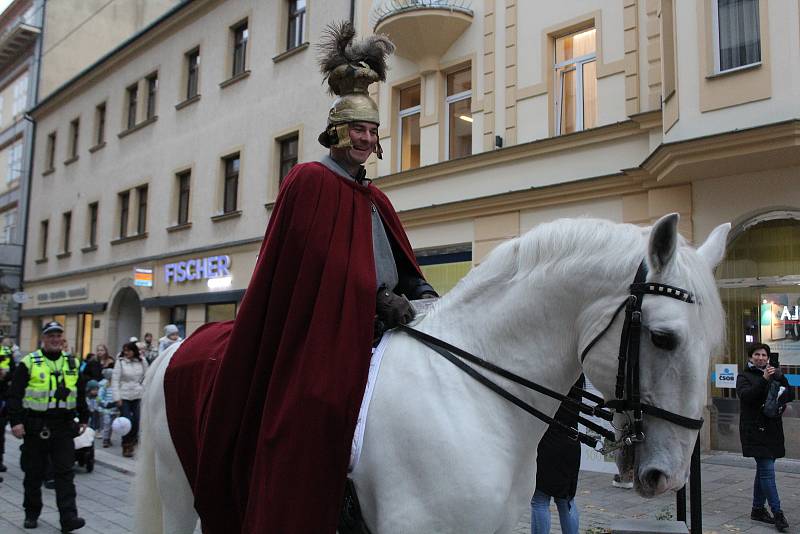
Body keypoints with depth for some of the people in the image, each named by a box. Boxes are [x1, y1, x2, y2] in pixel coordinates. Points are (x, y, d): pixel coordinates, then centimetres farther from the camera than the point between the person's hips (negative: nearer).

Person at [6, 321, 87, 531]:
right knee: (34, 473, 11)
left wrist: (83, 418, 16)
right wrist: (16, 421, -13)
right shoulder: (28, 363, -2)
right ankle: (31, 513, 27)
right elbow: (15, 394, -6)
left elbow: (80, 394, 17)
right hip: (36, 427, -2)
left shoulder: (72, 363, 10)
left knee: (65, 473, -3)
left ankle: (68, 517, -5)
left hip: (64, 427, 2)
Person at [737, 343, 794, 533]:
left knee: (763, 470, 12)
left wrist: (781, 377, -10)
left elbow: (790, 396, 8)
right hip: (755, 430, -6)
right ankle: (777, 513, -10)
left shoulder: (774, 374, 15)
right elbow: (745, 395, -19)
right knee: (767, 470, -11)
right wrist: (764, 379, -27)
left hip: (772, 429, 6)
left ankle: (758, 509, 20)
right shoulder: (744, 376, -1)